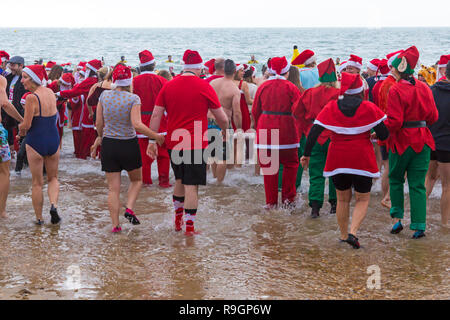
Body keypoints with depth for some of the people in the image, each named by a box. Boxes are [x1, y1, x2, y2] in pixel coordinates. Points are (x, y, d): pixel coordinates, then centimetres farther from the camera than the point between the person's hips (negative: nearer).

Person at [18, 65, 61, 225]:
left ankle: (39, 218, 14)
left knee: (37, 183, 8)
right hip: (53, 140, 5)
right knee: (53, 178, 20)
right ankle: (53, 205, -4)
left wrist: (20, 127, 5)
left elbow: (26, 124, -18)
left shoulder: (32, 98, -18)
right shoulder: (50, 93, 3)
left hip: (36, 142, -5)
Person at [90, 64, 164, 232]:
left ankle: (115, 224, 4)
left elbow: (99, 123, 3)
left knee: (113, 188, 7)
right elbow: (137, 125, -21)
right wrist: (156, 136, -11)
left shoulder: (104, 96, -2)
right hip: (128, 144, -2)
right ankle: (129, 208, 1)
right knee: (136, 180, 21)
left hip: (109, 144, 3)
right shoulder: (133, 99, -12)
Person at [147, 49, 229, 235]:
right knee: (191, 186, -1)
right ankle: (189, 226, 1)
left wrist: (152, 141, 8)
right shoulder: (205, 88, -6)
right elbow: (222, 119, -1)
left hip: (173, 143, 5)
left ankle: (177, 220, 31)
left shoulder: (168, 86, 4)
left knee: (180, 181, 23)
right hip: (195, 144, -5)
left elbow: (156, 116, 3)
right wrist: (225, 132, 19)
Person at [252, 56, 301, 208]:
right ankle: (288, 198, 12)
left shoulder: (263, 87, 5)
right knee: (290, 163, 13)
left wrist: (259, 127, 20)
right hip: (286, 130, -3)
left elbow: (255, 111, 9)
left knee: (268, 166, 7)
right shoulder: (290, 87, -4)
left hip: (265, 129, 3)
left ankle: (270, 201, 9)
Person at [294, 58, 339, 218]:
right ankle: (334, 204, 21)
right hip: (334, 137, -1)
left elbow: (297, 111, 2)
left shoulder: (310, 93, -2)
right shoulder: (340, 94, -10)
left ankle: (315, 206, -8)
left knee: (316, 174, 4)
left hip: (314, 137, 1)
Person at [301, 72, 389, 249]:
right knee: (363, 199, 10)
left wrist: (306, 154, 5)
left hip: (337, 159, 2)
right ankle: (353, 232, -10)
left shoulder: (331, 107, -1)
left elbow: (313, 133, -5)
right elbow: (384, 135, -6)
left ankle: (344, 235, 24)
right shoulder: (369, 108, -6)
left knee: (343, 199, 18)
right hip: (362, 159, -2)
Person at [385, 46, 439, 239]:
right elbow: (433, 116, 7)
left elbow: (394, 122, -19)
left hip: (402, 141, -4)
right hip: (422, 141, 4)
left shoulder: (395, 90, -15)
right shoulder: (424, 88, 2)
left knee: (395, 179, 17)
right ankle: (419, 227, 3)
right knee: (417, 185, 6)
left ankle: (397, 218, 12)